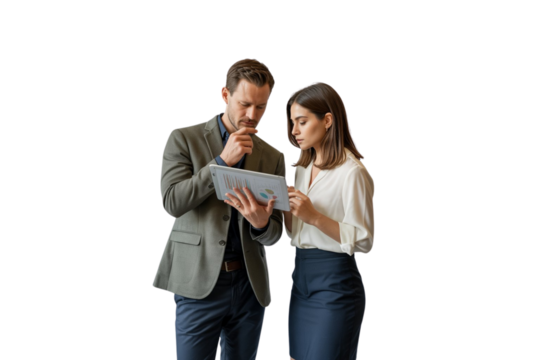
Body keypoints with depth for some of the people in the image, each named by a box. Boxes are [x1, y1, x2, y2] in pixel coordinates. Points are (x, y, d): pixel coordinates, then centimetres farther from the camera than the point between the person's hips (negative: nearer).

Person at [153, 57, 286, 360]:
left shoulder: (273, 156, 7)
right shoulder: (184, 138, 0)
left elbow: (274, 237, 7)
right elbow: (172, 202, -12)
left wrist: (261, 222, -17)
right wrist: (223, 161, -16)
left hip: (251, 284, 3)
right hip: (200, 281, -3)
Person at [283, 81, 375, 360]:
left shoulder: (352, 172, -12)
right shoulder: (302, 168, 12)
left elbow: (364, 241, -14)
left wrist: (314, 216, -22)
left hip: (335, 282, -8)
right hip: (300, 277, 8)